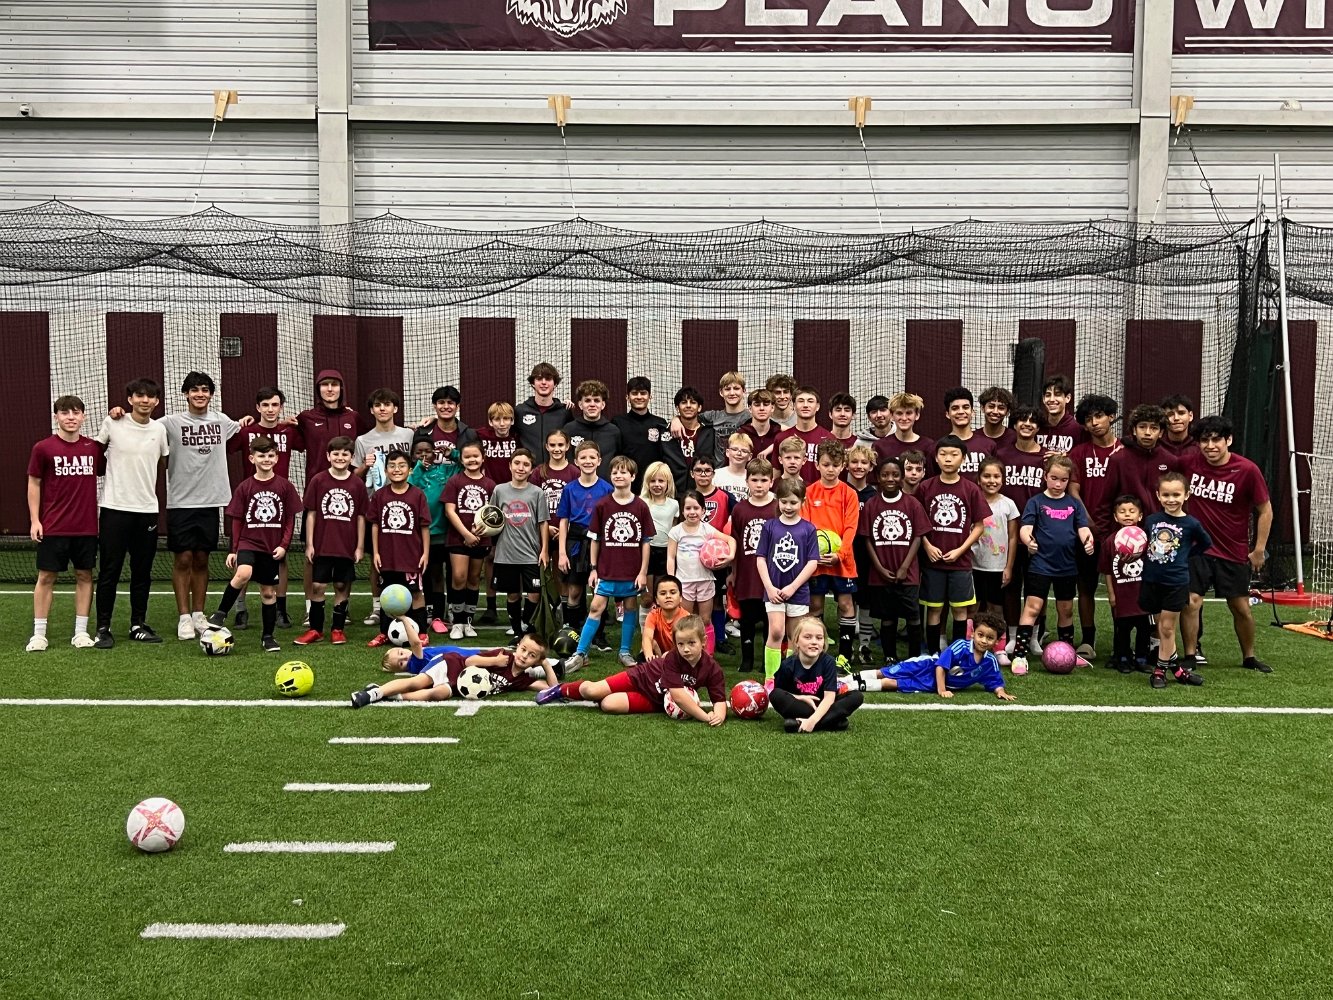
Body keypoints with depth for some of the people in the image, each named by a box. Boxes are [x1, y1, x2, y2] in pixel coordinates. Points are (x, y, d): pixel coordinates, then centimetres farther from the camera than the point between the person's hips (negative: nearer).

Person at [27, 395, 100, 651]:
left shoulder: (94, 447, 3)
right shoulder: (43, 448, -2)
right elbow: (34, 484, 2)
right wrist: (34, 520, -3)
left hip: (86, 527, 2)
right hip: (53, 527, -2)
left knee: (84, 575, 6)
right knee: (46, 576, 2)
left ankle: (81, 632, 13)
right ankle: (39, 634, 8)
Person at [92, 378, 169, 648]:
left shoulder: (160, 429, 5)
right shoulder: (112, 423, -4)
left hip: (147, 509, 3)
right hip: (114, 507, -3)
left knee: (143, 572, 9)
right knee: (109, 570, -1)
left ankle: (139, 625, 19)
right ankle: (103, 628, 6)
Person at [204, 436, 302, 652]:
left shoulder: (285, 487, 0)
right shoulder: (245, 487, 0)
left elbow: (290, 519, 3)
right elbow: (237, 520, 4)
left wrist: (284, 545, -7)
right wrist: (233, 550, 2)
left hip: (273, 547, 1)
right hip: (249, 542, -1)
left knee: (268, 591, 8)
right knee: (243, 574, -29)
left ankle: (267, 636, 20)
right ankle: (220, 613, -12)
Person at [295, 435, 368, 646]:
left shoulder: (357, 484, 0)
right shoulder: (318, 481, -2)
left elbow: (360, 517, 4)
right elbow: (311, 514, 1)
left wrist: (360, 546, 2)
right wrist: (309, 544, -2)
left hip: (347, 547, 0)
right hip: (322, 545, 0)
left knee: (342, 586, 7)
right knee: (317, 586, 3)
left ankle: (338, 629, 18)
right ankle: (315, 629, 14)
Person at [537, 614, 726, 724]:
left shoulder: (712, 669, -20)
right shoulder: (674, 658, -26)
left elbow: (720, 700, -21)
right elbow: (678, 694, -36)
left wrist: (719, 714, -45)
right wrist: (704, 717, -40)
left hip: (653, 701, 1)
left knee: (608, 705, -20)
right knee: (591, 691, -13)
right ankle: (562, 690, 23)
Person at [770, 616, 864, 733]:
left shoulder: (828, 662, -13)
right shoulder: (788, 665, -13)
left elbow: (829, 696, -19)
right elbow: (777, 695, -4)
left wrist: (812, 720, -34)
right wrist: (802, 698, -19)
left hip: (821, 707, 1)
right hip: (798, 706, -1)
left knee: (857, 696, -20)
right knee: (775, 695, -30)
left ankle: (802, 723, -31)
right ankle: (832, 721, -27)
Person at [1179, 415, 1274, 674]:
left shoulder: (1248, 470, -14)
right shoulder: (1187, 463, -10)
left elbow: (1265, 510, -3)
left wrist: (1259, 550, -3)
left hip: (1234, 553, 0)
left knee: (1241, 607, 11)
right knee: (1191, 602, -9)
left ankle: (1249, 657, 31)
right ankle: (1190, 658, 4)